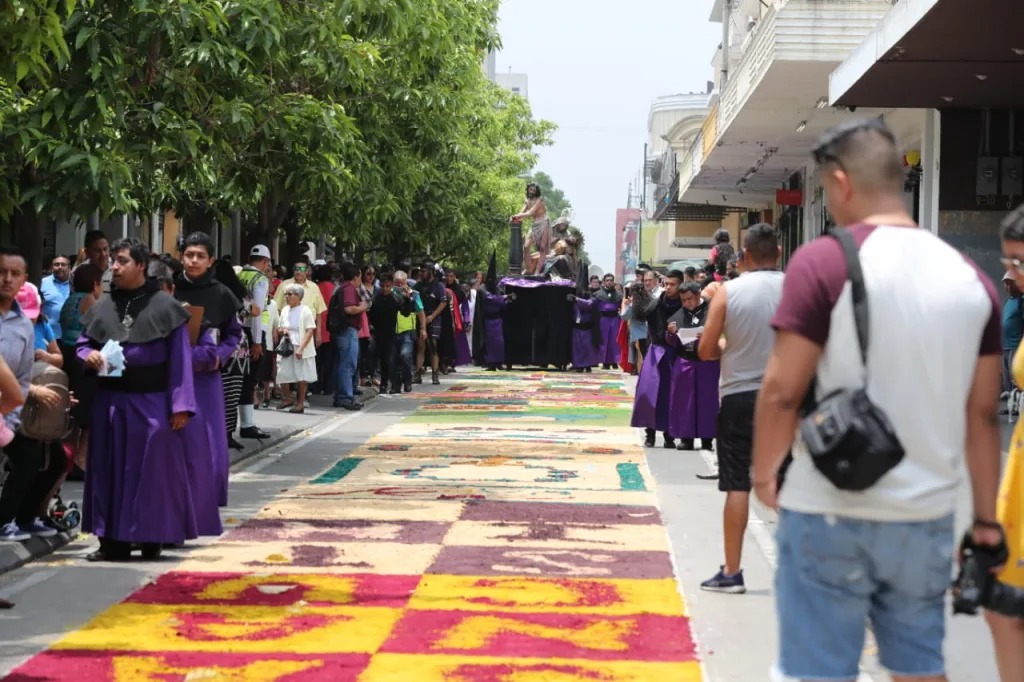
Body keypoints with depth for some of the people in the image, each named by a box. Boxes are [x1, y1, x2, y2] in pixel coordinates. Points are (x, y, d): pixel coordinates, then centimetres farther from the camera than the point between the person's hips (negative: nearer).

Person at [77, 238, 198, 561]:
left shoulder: (164, 306, -5)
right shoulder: (103, 306, 8)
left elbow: (179, 358, -6)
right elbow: (82, 343, 17)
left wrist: (180, 405, -12)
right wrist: (88, 356, -9)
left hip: (151, 402, -4)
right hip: (110, 401, 4)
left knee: (152, 469, 1)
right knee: (110, 469, 6)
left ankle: (151, 538, 11)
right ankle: (113, 540, 11)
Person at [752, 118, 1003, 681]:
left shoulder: (823, 262, -11)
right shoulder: (970, 277, 4)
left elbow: (782, 390, -12)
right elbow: (982, 413, 7)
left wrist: (763, 473, 5)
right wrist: (986, 518, 14)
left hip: (832, 512, -5)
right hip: (927, 514, 5)